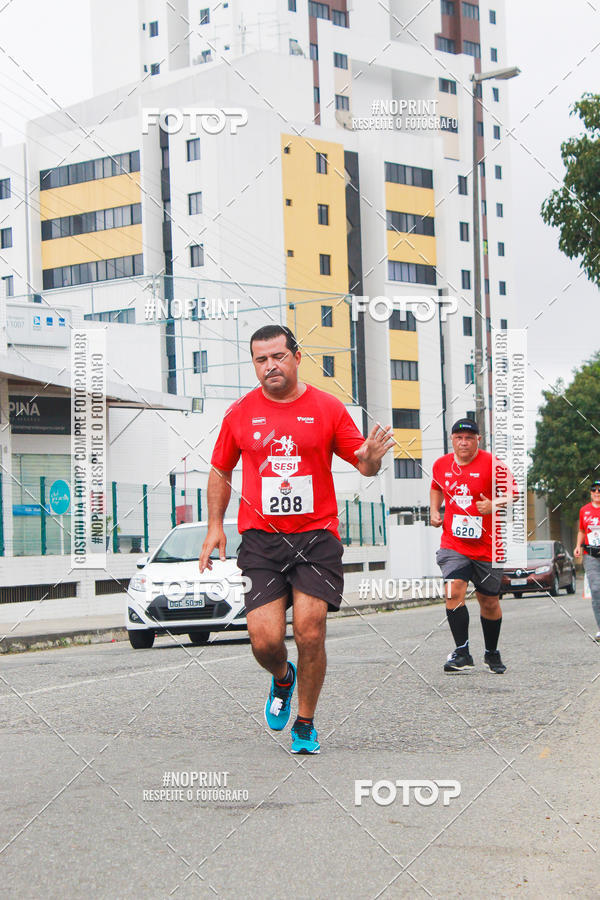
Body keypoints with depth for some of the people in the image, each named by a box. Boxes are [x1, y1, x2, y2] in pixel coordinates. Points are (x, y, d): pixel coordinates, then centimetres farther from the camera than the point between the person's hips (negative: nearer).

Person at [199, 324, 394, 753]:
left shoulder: (328, 408, 2)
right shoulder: (240, 413, 6)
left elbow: (362, 464, 5)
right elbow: (221, 471, 18)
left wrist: (372, 457, -19)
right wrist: (215, 527, 11)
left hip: (316, 535, -1)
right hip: (260, 539, 1)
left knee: (310, 633, -8)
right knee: (265, 640, -9)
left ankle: (305, 724, 13)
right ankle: (282, 679, 28)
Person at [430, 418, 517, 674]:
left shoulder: (493, 465, -9)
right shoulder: (441, 465, 5)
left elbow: (512, 495, -10)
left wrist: (495, 505, -29)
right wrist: (434, 510, 11)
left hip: (487, 545, -2)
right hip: (453, 543, 2)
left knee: (489, 601, 9)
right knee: (454, 590, -19)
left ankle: (492, 654, 30)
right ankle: (462, 653, -14)